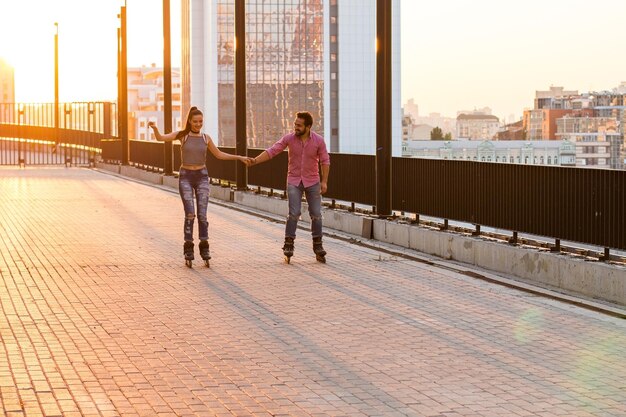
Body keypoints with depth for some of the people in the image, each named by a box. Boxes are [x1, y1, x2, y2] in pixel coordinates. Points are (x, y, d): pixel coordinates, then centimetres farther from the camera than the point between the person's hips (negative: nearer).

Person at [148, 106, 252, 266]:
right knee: (190, 214, -13)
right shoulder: (182, 134, -1)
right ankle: (188, 249, -2)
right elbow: (160, 138, -12)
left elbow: (219, 154, 16)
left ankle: (204, 248, 6)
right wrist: (155, 128, -35)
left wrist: (239, 158, 11)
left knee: (202, 215, -6)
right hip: (185, 177, -2)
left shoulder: (205, 137, 6)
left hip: (202, 177, 2)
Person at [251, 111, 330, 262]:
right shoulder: (289, 138, -11)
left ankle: (317, 245, 13)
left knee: (316, 214, 2)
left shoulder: (318, 140, -11)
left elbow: (325, 161, -4)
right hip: (294, 181, -1)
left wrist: (324, 181, -8)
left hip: (312, 182, 1)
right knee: (294, 213, -10)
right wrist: (255, 161, -23)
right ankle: (288, 244, -1)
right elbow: (272, 151, -12)